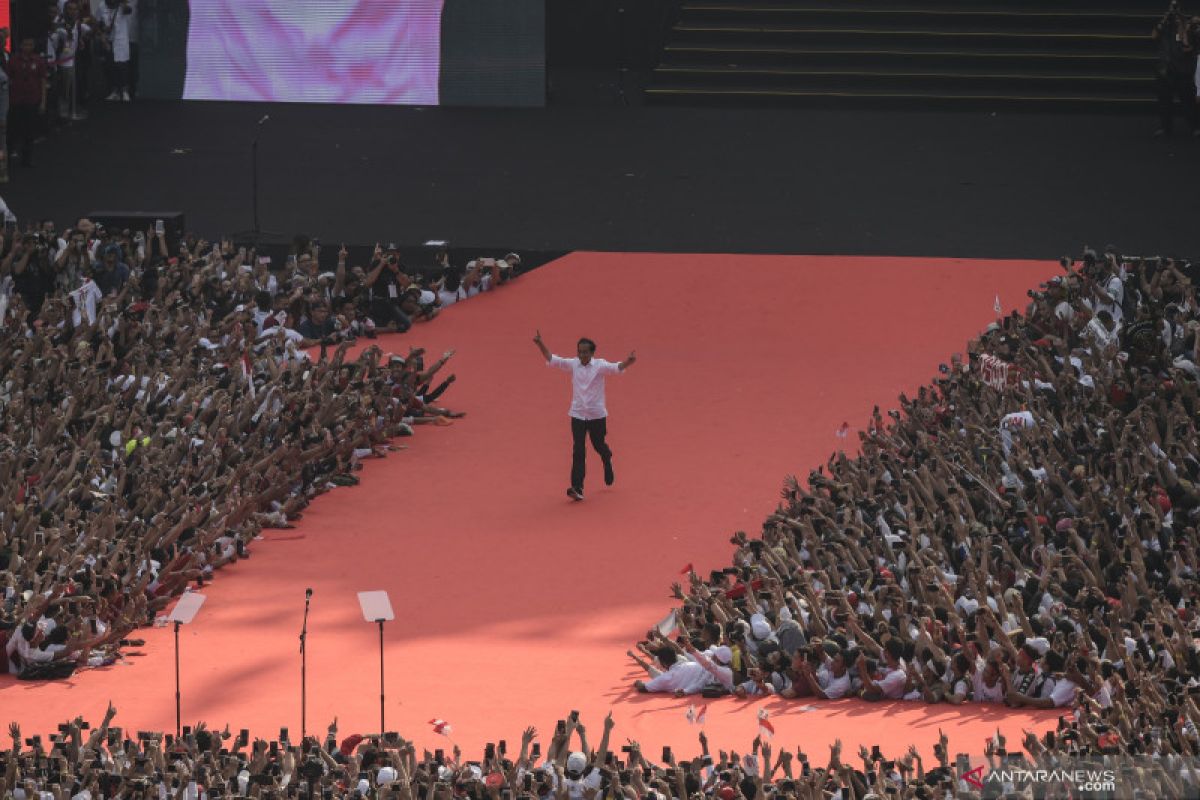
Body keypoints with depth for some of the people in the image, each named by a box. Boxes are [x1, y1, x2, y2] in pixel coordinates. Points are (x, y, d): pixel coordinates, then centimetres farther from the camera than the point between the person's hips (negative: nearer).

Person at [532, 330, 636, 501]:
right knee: (578, 451, -8)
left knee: (599, 445, 16)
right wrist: (541, 344, -19)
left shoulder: (600, 365, -11)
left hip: (597, 415, -1)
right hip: (578, 415, 1)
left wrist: (627, 362, -47)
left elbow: (617, 368, -26)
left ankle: (607, 461, 53)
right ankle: (577, 488, -13)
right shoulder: (573, 364, -3)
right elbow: (552, 359, -5)